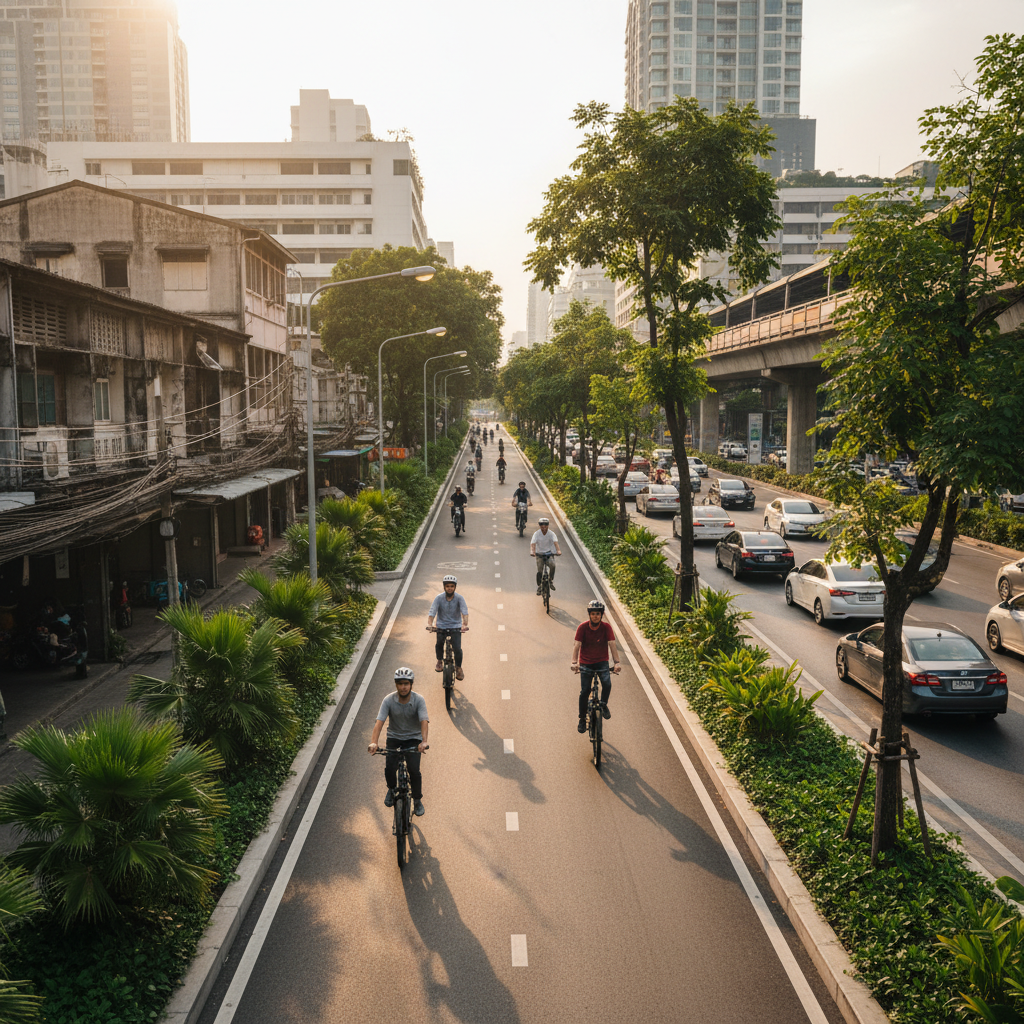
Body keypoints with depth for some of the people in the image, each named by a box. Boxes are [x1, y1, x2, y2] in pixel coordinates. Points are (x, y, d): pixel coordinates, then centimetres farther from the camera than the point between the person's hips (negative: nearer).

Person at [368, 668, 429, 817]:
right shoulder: (388, 700, -16)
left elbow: (424, 721, -28)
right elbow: (379, 722, -24)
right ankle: (392, 789, 21)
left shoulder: (419, 700, -17)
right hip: (394, 737, 1)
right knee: (389, 769, -14)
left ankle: (417, 800, 9)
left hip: (413, 738, -1)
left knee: (414, 770, -16)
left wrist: (424, 741, -45)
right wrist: (373, 742, -40)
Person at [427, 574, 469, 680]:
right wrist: (429, 624, -34)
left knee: (457, 648, -11)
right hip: (442, 626, 2)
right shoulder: (439, 598, -8)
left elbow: (465, 612, -20)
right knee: (439, 643, -13)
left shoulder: (459, 598, -8)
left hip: (455, 627, -2)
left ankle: (458, 667, 15)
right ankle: (439, 661, 18)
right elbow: (432, 612, -16)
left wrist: (465, 624, -37)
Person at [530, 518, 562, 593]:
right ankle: (539, 586, 6)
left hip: (549, 553, 0)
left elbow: (555, 542, -25)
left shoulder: (551, 534, -10)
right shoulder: (536, 534, -11)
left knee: (552, 565, -27)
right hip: (539, 553, 0)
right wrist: (532, 551, -45)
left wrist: (558, 550, -45)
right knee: (539, 571, -14)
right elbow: (533, 544, -24)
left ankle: (550, 580, -3)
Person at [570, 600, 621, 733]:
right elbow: (577, 645, -16)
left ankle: (603, 705, 6)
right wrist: (574, 662, -31)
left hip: (601, 662, 0)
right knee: (584, 691, -6)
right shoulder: (582, 627, -10)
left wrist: (617, 662, -29)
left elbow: (612, 644, -16)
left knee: (607, 684, -24)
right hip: (585, 663, 0)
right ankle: (582, 719, 13)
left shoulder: (606, 627, -9)